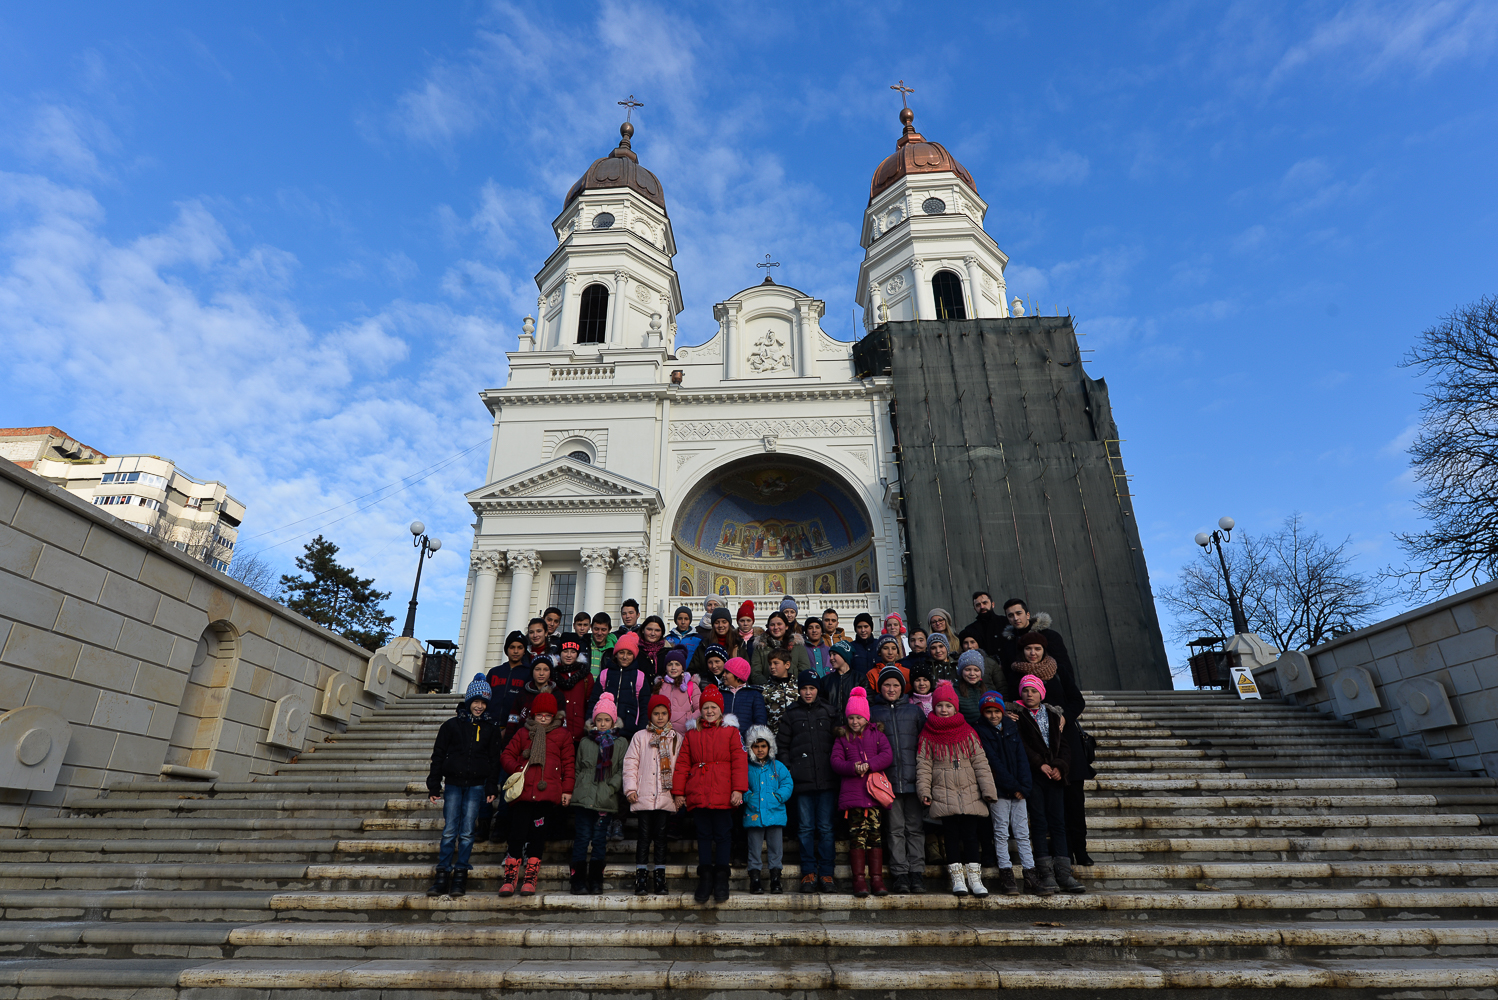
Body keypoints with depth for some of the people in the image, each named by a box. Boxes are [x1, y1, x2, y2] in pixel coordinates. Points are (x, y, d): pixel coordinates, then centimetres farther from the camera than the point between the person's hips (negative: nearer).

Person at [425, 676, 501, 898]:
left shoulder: (491, 729, 8)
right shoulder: (452, 725, 6)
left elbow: (494, 760, 8)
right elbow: (438, 756, 6)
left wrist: (491, 788, 0)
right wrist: (434, 786, 1)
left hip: (476, 786, 0)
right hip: (453, 784, 0)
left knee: (467, 832, -1)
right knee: (449, 831, -5)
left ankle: (460, 876, 7)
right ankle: (443, 875, 3)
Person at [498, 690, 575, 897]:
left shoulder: (562, 735, 12)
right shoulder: (523, 733, 16)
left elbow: (568, 763, 11)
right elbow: (506, 755, 14)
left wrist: (567, 789, 3)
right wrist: (516, 769, -6)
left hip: (547, 794, -1)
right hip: (522, 793, 1)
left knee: (538, 837, 0)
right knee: (517, 835, -2)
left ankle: (530, 880, 8)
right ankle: (510, 879, 6)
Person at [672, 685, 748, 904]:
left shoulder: (731, 731, 7)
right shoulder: (692, 734, 13)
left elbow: (739, 761, 0)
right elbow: (682, 764, 11)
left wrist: (738, 789, -8)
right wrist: (678, 792, 5)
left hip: (723, 794, -2)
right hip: (698, 793, 2)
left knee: (722, 835, 1)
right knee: (703, 835, 5)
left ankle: (721, 881, 12)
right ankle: (705, 880, 13)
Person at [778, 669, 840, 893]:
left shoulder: (828, 713, 10)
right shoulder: (790, 715, 8)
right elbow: (782, 746, 9)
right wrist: (788, 769, -1)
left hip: (826, 780, 0)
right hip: (802, 781, 0)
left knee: (825, 828, 2)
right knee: (806, 828, 3)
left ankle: (826, 873, 10)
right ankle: (809, 872, 13)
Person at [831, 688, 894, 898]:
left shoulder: (876, 735, 13)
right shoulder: (842, 738, 11)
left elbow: (888, 755, 1)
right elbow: (835, 762, 2)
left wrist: (869, 765, -13)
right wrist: (853, 767, -16)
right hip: (852, 792, -1)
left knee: (875, 835, 1)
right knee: (857, 835, -4)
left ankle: (877, 878, 8)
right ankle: (859, 879, 2)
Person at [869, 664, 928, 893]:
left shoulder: (914, 710, 13)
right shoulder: (872, 711, 10)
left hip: (913, 778, 1)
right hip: (889, 779, -1)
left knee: (915, 827, 2)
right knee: (896, 829, 1)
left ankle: (917, 873, 8)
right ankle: (900, 874, 7)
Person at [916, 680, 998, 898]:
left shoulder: (967, 732, 6)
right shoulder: (928, 735, 3)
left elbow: (980, 762, 6)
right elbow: (923, 765, 2)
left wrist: (988, 789, 2)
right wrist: (924, 790, -7)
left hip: (970, 794, 1)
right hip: (943, 794, -1)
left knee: (971, 834, 0)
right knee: (951, 834, 1)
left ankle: (974, 878, 8)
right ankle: (957, 878, 9)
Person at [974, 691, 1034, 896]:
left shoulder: (1012, 728, 9)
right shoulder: (980, 731, -4)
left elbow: (1022, 757, 4)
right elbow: (993, 762, -9)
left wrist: (1023, 786, -6)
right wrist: (1013, 786, -12)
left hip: (1018, 789, 4)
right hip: (998, 790, -3)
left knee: (1023, 833, 6)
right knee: (1001, 833, 1)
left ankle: (1030, 872, 11)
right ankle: (1006, 874, 6)